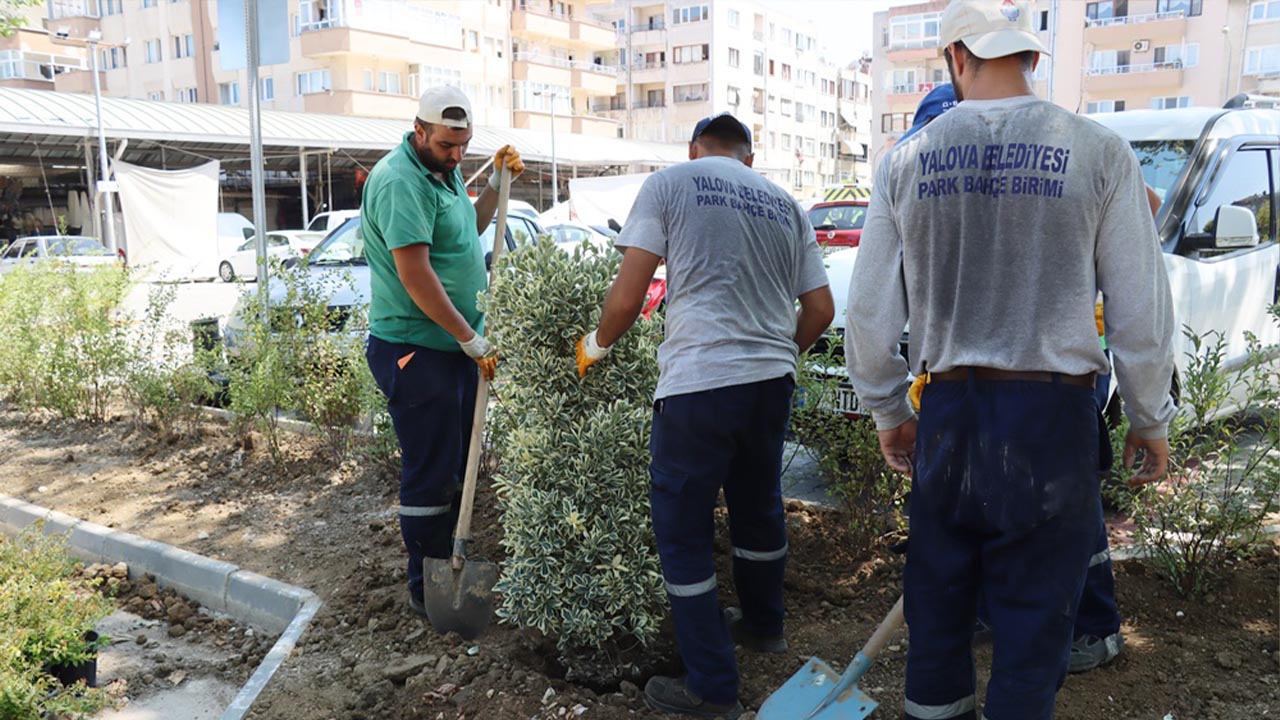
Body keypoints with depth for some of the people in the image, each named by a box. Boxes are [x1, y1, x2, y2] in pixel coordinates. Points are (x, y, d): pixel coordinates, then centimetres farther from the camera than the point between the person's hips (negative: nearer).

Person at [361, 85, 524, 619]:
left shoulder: (444, 170, 13)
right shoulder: (400, 181, -19)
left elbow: (469, 229, 26)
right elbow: (415, 276, -24)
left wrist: (497, 182, 12)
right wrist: (473, 340, -20)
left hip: (455, 344, 10)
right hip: (415, 350, -10)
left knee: (458, 464, 18)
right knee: (430, 471, -1)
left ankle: (447, 562, 33)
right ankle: (426, 590, 13)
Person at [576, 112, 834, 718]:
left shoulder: (669, 184, 0)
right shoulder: (784, 203, 15)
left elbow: (626, 299, -8)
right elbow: (821, 310, 14)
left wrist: (596, 344, 11)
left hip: (698, 383, -6)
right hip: (772, 380, 6)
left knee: (683, 531, 7)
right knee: (758, 507, 25)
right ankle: (763, 625, 46)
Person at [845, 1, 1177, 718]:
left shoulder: (906, 160, 1)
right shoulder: (1099, 151, -3)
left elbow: (870, 312, 4)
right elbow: (1141, 311, -1)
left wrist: (888, 411, 17)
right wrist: (1152, 421, 12)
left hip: (947, 410, 2)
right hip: (1055, 415, -2)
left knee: (939, 587, 17)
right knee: (1036, 604, 10)